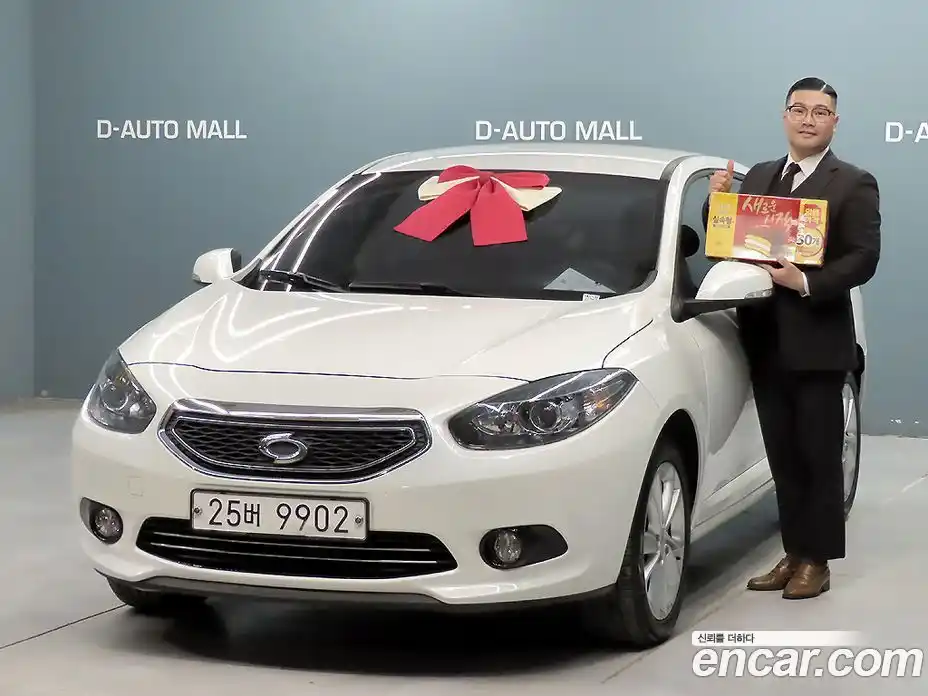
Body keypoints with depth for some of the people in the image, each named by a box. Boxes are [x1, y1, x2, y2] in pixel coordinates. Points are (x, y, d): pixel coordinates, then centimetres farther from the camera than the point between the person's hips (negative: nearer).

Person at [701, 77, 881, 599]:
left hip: (818, 341, -5)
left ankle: (817, 561, 10)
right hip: (767, 341, 5)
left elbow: (864, 260, -13)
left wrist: (806, 282, -24)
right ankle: (793, 553, 19)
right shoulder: (759, 177, 14)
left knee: (819, 455, 3)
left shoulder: (854, 185, -4)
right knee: (784, 456, 11)